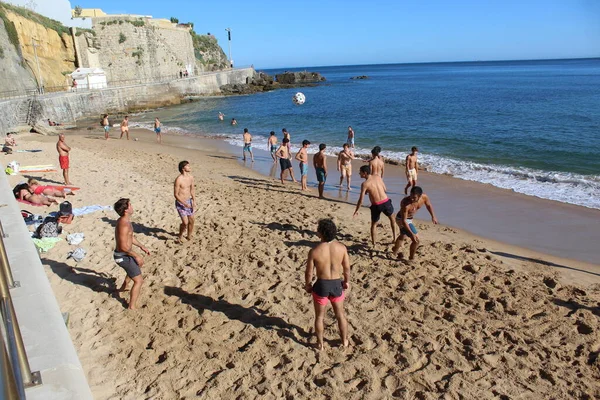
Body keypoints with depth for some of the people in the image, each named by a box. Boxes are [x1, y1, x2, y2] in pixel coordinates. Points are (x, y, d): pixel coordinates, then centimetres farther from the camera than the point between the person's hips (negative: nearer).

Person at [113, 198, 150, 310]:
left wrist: (141, 246, 22)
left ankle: (123, 288, 58)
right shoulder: (124, 224, -29)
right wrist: (136, 256, -20)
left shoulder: (124, 220, 4)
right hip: (123, 256, -11)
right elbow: (123, 246, -30)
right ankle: (132, 307, 2)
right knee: (139, 280, -6)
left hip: (124, 255, 11)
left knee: (135, 268, 37)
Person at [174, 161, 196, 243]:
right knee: (185, 222, -11)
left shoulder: (191, 177, 0)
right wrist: (184, 204, -22)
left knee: (191, 221, 13)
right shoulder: (178, 179, -21)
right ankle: (180, 235, 17)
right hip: (180, 203, -7)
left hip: (189, 201, 7)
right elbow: (176, 194, -17)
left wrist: (194, 201, 1)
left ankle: (189, 236, 34)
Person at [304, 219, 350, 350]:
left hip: (321, 285, -2)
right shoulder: (341, 247, -14)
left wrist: (307, 285, 9)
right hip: (337, 285, 2)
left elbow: (309, 273, -11)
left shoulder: (314, 251, -21)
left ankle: (320, 344, 34)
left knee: (319, 316, 20)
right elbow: (347, 268, -1)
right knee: (340, 314, 25)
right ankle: (345, 341, 41)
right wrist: (347, 281, 17)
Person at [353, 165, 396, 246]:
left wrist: (356, 210, 3)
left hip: (376, 206, -3)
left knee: (374, 224, 20)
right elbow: (385, 189, 14)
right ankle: (394, 237, 32)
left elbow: (361, 200, -9)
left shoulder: (365, 184, -10)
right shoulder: (378, 177, 4)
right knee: (392, 218, 30)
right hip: (386, 202, 3)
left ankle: (373, 243, 19)